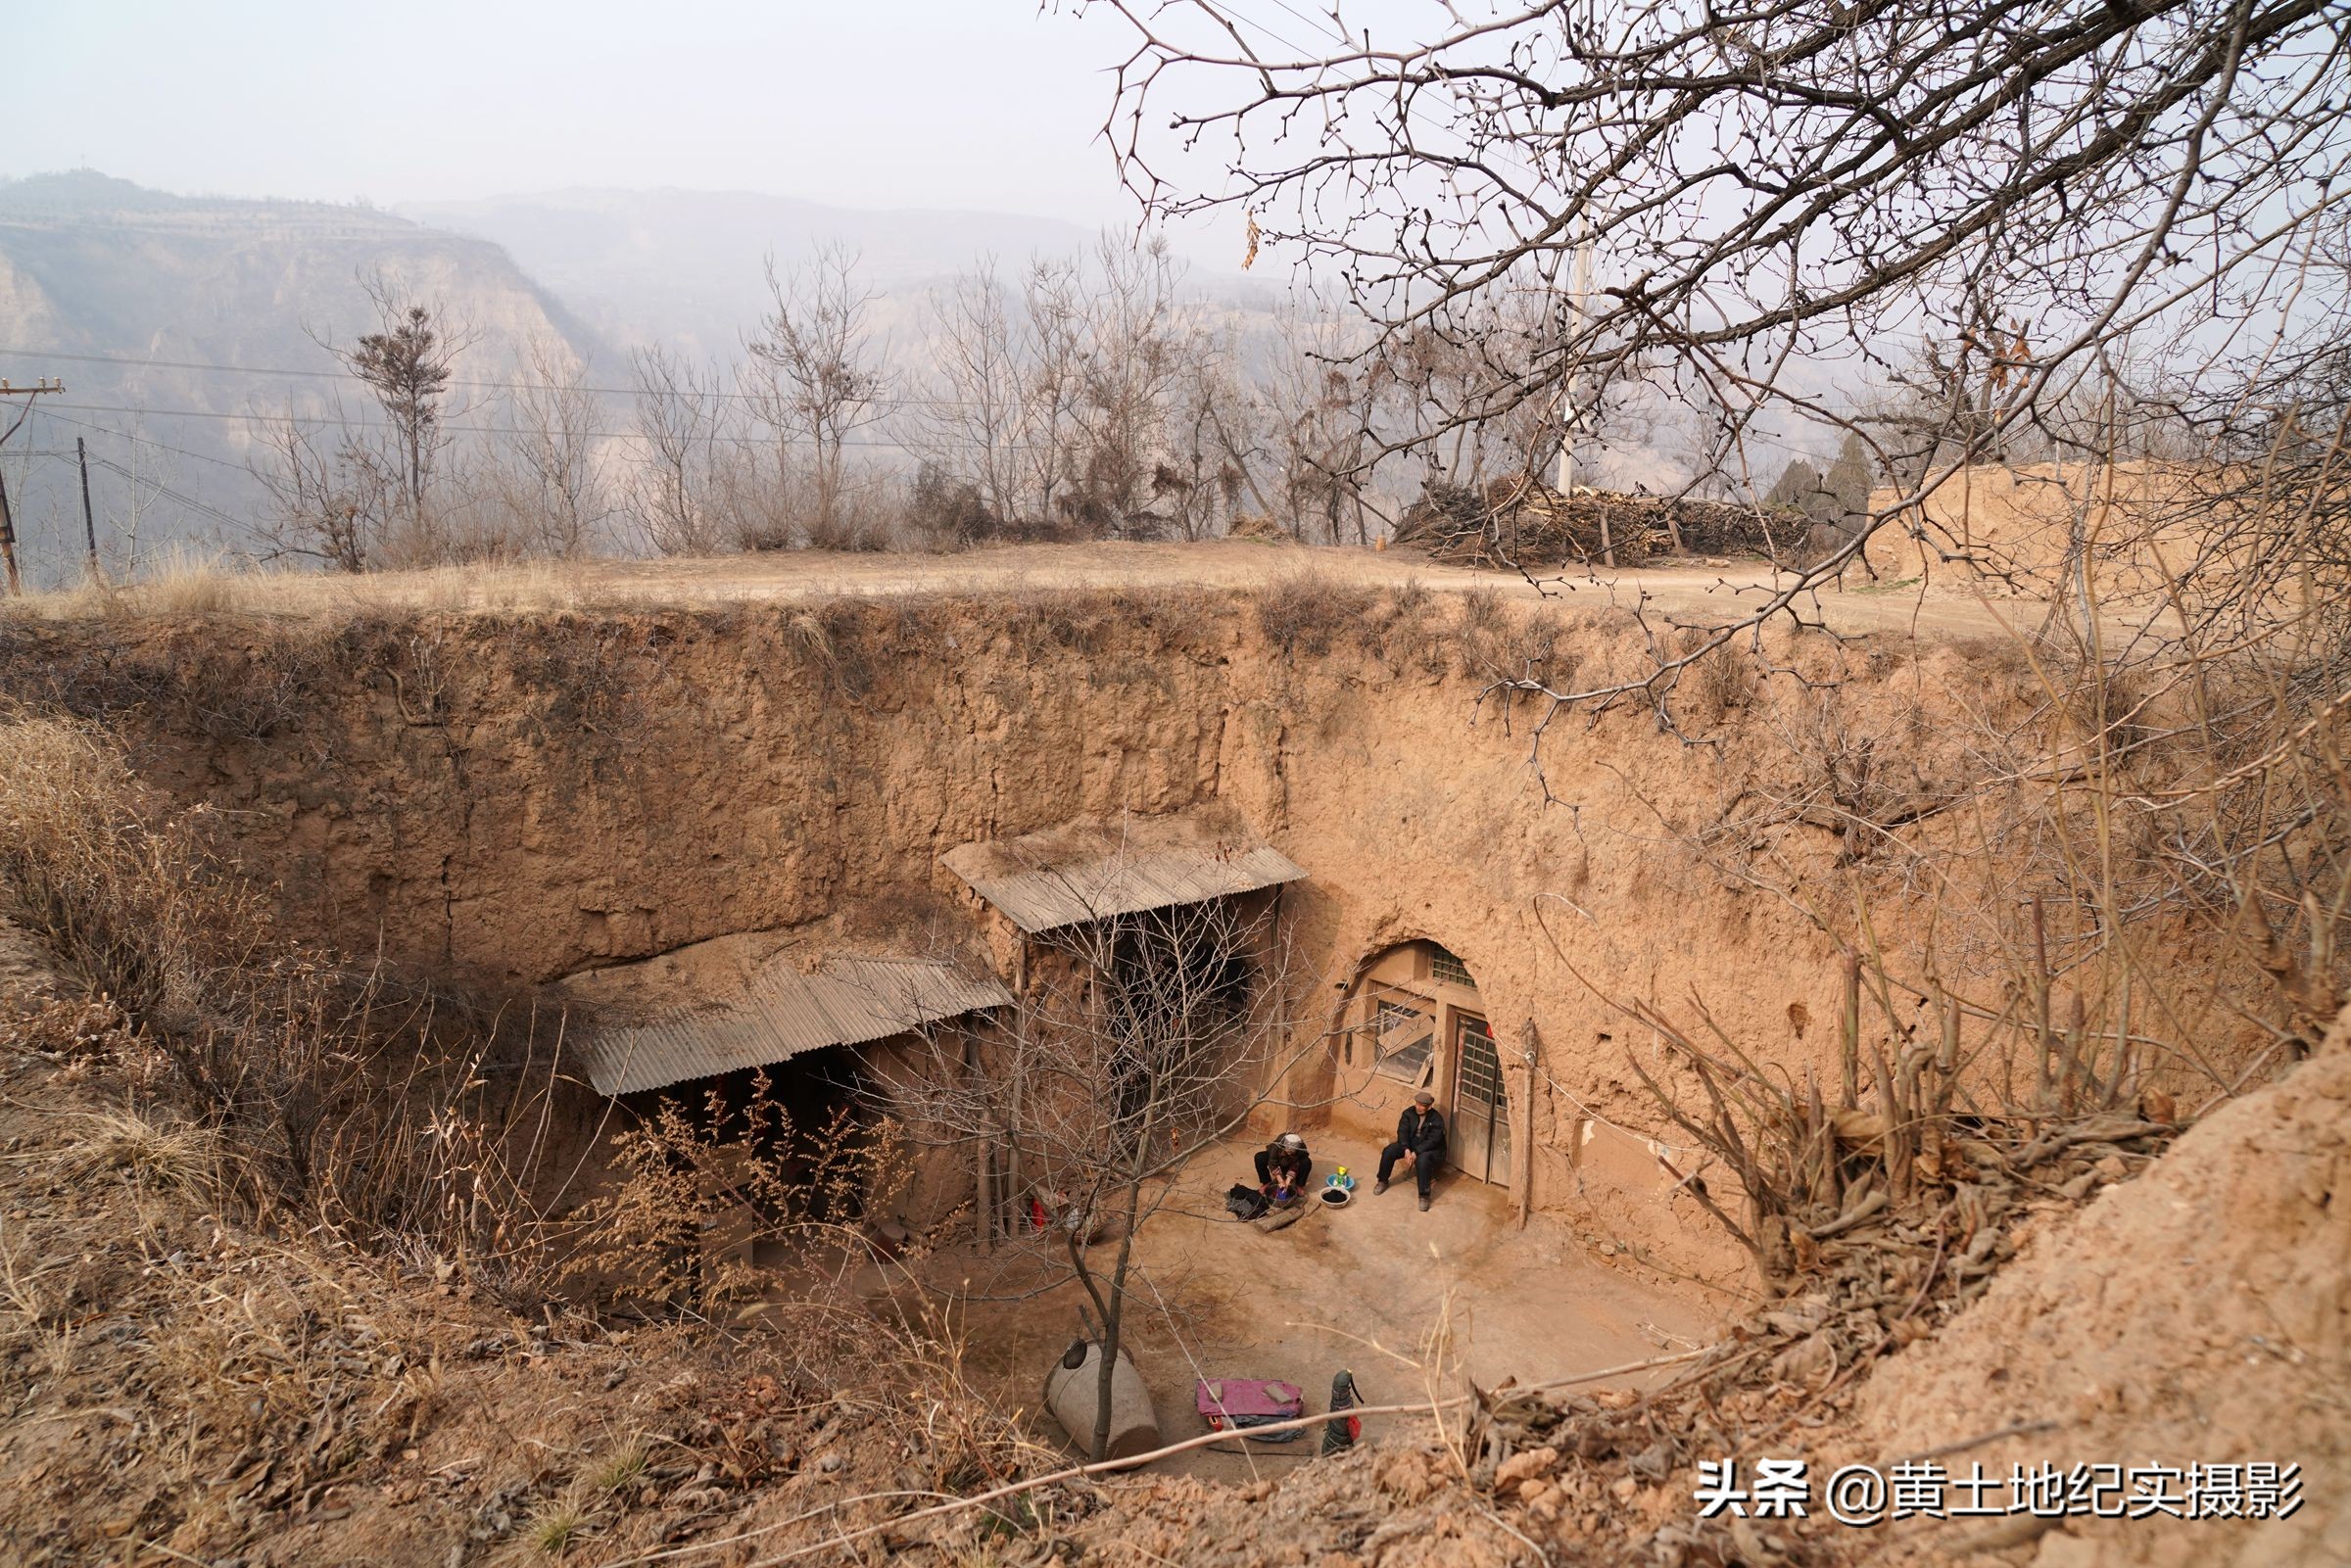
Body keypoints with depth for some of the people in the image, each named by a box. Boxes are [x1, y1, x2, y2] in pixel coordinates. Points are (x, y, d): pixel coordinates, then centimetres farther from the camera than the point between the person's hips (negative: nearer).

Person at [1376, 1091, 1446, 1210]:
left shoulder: (1436, 1119, -19)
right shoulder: (1409, 1113, -6)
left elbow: (1432, 1141, -24)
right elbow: (1402, 1131, -12)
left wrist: (1415, 1152, -33)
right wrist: (1406, 1149, -28)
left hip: (1431, 1149, -5)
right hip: (1410, 1144, 5)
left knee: (1422, 1159, -38)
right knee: (1388, 1151, -16)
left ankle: (1424, 1195, -29)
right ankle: (1383, 1181, 5)